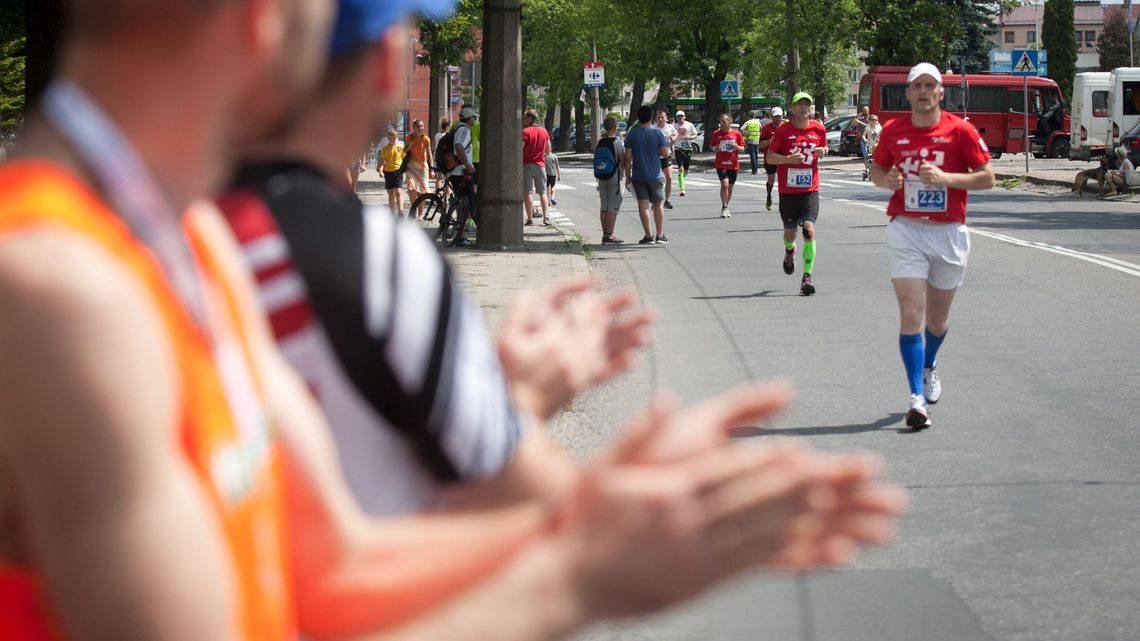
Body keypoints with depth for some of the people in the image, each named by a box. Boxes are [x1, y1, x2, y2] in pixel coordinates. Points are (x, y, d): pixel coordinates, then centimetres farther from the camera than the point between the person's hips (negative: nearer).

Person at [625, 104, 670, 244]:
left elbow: (628, 157, -4)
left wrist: (627, 176, 3)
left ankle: (648, 236, 0)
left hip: (638, 176, 0)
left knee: (643, 205, 2)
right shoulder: (657, 133, -7)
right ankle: (660, 235, 13)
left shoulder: (632, 134, -4)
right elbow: (665, 154, -9)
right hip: (655, 175, 0)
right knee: (658, 204, 12)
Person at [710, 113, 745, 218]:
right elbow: (711, 145, 13)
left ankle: (726, 208, 26)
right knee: (724, 184, -18)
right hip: (721, 164, -2)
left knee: (730, 187, 10)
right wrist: (715, 148, -9)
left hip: (733, 165, 2)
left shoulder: (736, 134, 0)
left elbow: (742, 149, 6)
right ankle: (724, 208, -11)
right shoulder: (716, 134, 0)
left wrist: (737, 147, -15)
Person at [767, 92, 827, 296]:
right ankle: (789, 251, 48)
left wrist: (823, 151, -4)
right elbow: (769, 157, -3)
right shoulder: (784, 130, -4)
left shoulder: (819, 129, 3)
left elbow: (824, 148, 21)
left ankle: (807, 277, -14)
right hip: (788, 189, 0)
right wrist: (789, 159, -20)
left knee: (809, 229, -16)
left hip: (810, 190, 0)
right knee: (790, 232, 10)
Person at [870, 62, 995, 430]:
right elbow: (877, 170, 18)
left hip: (949, 233, 0)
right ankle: (917, 398, -14)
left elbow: (987, 178, -3)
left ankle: (929, 367, 46)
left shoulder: (960, 131, -3)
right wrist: (886, 180, -6)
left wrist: (945, 178, -17)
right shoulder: (892, 132, 3)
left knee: (937, 319, 14)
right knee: (911, 314, -14)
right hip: (906, 231, 0)